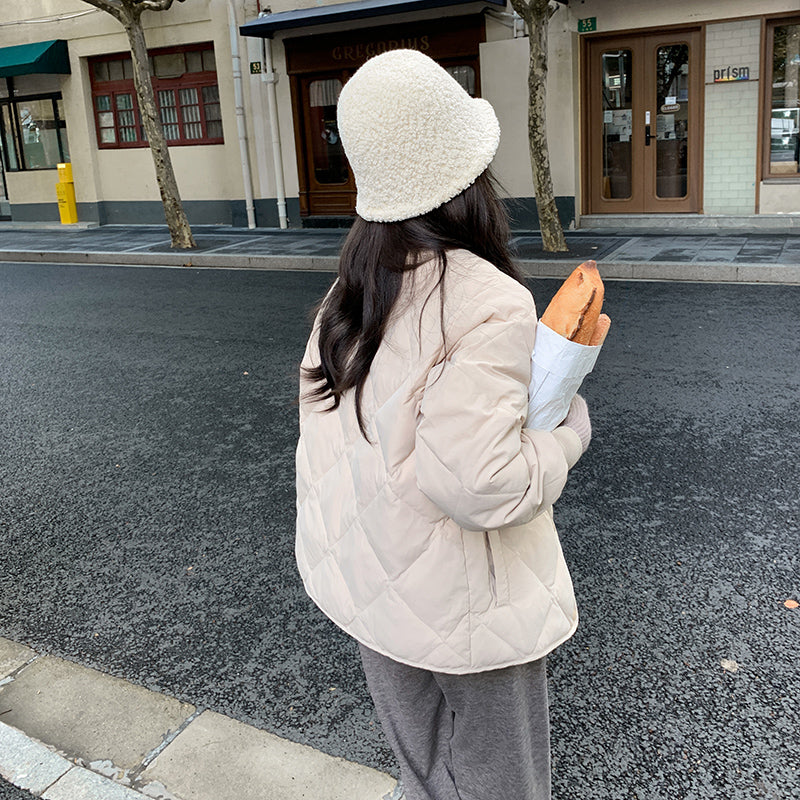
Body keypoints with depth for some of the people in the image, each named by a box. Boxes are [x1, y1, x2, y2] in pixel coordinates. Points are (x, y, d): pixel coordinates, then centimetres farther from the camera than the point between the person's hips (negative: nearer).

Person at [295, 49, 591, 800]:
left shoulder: (354, 287, -3)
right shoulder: (490, 303, -26)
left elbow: (321, 419, 4)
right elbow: (479, 481, -30)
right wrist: (567, 429, -14)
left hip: (366, 578, 7)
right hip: (461, 598, -6)